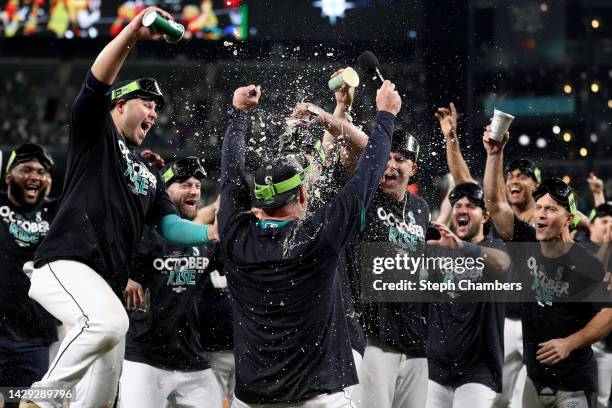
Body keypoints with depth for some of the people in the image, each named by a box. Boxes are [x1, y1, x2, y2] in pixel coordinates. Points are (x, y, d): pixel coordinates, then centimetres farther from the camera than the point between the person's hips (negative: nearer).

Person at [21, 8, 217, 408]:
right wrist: (133, 32, -20)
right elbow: (97, 82, -8)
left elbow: (173, 228, 18)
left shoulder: (150, 175, 28)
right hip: (65, 266, -8)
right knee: (110, 324, -34)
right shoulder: (96, 134, 10)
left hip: (105, 285, 8)